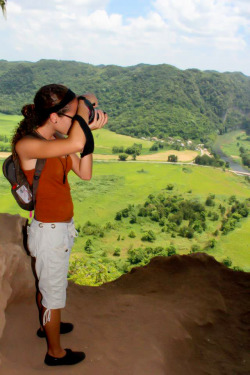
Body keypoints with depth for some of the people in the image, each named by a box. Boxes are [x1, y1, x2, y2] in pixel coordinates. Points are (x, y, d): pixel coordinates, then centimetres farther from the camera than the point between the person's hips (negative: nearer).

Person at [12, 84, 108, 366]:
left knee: (47, 283, 28)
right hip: (48, 231, -8)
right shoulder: (26, 145, -26)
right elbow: (76, 144, -43)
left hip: (63, 226, 8)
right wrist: (84, 107, -26)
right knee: (54, 291, 10)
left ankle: (46, 325, 53)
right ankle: (55, 352, 32)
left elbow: (85, 174, -4)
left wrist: (88, 130, -11)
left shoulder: (58, 141, -1)